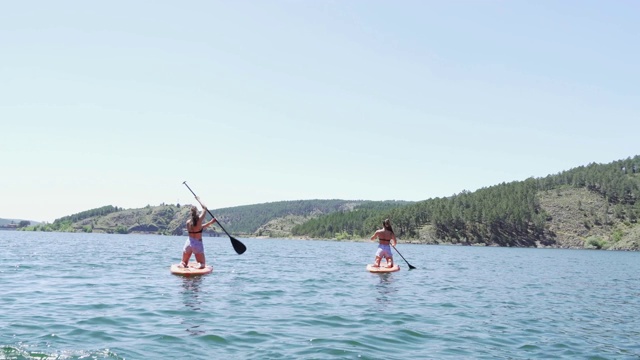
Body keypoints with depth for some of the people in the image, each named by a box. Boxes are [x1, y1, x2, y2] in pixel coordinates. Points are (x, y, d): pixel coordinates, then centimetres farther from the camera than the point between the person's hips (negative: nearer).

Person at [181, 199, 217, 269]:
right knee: (202, 264, 8)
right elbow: (204, 208, 6)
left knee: (184, 262, 19)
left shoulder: (188, 222, -1)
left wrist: (210, 222, 15)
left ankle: (182, 265, -15)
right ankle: (200, 266, -26)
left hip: (189, 243, 3)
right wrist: (198, 200, 20)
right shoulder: (199, 219, -11)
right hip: (198, 245, -3)